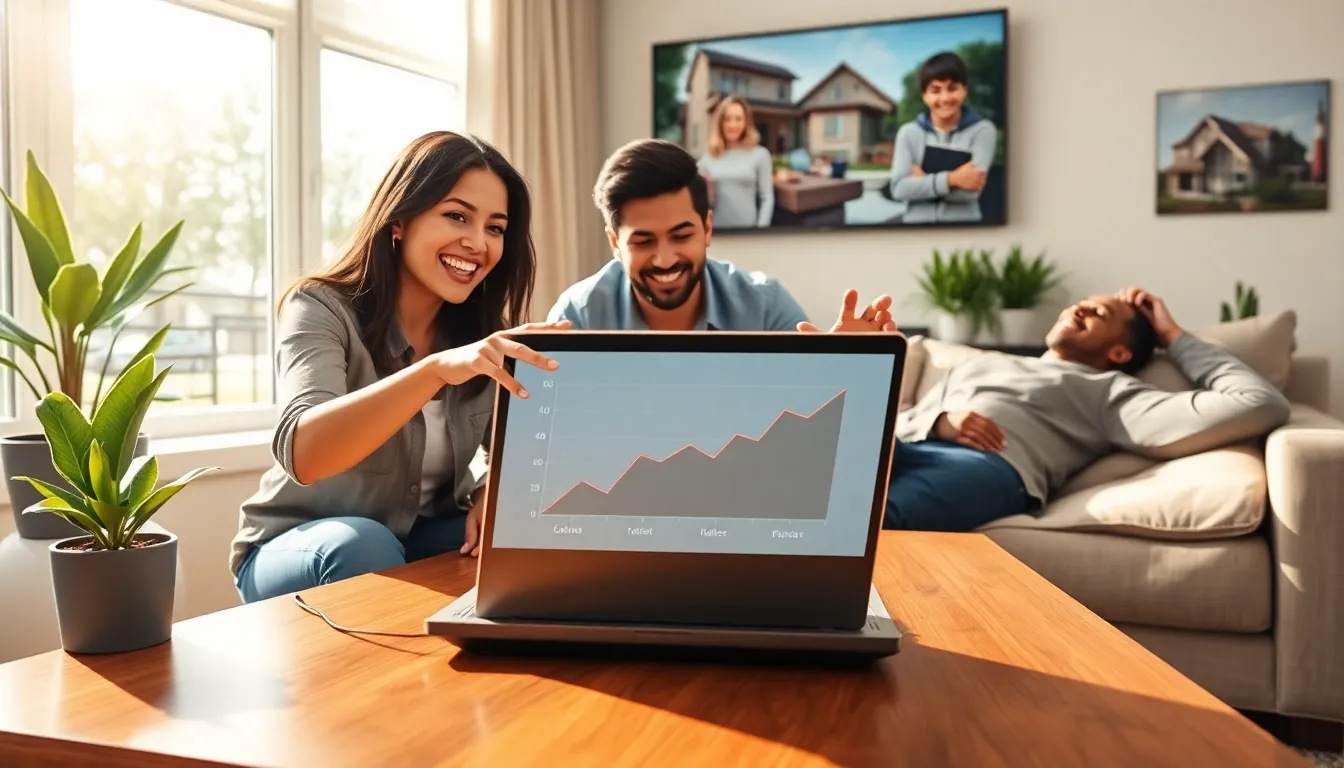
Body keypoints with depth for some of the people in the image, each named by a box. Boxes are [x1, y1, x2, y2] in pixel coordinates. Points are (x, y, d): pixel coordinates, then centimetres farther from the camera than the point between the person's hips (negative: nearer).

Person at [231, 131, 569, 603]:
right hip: (299, 550, -3)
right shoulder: (322, 308, -18)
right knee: (361, 545, -35)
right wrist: (437, 369, -52)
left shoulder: (486, 332, -5)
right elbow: (302, 453, -37)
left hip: (426, 542, 4)